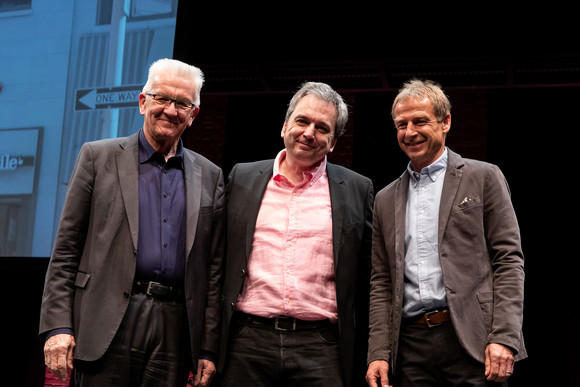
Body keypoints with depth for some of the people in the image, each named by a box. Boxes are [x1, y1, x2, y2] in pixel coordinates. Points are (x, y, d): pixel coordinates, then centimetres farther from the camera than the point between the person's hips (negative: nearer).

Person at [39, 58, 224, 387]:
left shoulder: (210, 177, 12)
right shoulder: (98, 157, 6)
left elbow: (214, 268, 10)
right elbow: (66, 250, 3)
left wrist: (208, 348, 6)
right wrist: (58, 326, -6)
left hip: (175, 328, 2)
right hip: (109, 321, -2)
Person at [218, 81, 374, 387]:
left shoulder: (357, 190, 6)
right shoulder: (242, 178, 9)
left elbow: (367, 283, 8)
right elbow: (218, 263, 13)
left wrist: (367, 359, 6)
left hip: (320, 350, -1)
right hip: (247, 343, 1)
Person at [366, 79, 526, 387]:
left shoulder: (484, 177, 4)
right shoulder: (386, 199, 16)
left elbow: (509, 260, -2)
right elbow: (381, 283, 14)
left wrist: (504, 338, -12)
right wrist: (378, 353, 4)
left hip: (471, 340, -3)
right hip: (411, 347, 4)